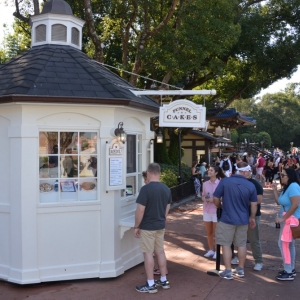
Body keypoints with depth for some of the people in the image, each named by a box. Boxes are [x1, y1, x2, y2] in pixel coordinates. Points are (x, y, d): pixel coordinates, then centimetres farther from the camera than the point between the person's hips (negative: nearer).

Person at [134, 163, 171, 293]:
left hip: (147, 227, -7)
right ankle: (164, 280, 25)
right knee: (160, 251, 16)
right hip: (161, 226, 7)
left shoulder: (146, 189, -19)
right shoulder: (166, 189, 3)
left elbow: (140, 210, -20)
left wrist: (136, 226, -9)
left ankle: (150, 285, 8)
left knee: (148, 253, 1)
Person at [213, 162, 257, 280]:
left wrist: (220, 208, 13)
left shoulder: (225, 181, -11)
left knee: (226, 244, 8)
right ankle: (241, 269, 27)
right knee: (241, 244, 16)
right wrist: (252, 217, 16)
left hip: (227, 218, -3)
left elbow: (216, 199, -7)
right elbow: (254, 205, 0)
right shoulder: (251, 185, -6)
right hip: (243, 219, 3)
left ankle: (228, 271, 12)